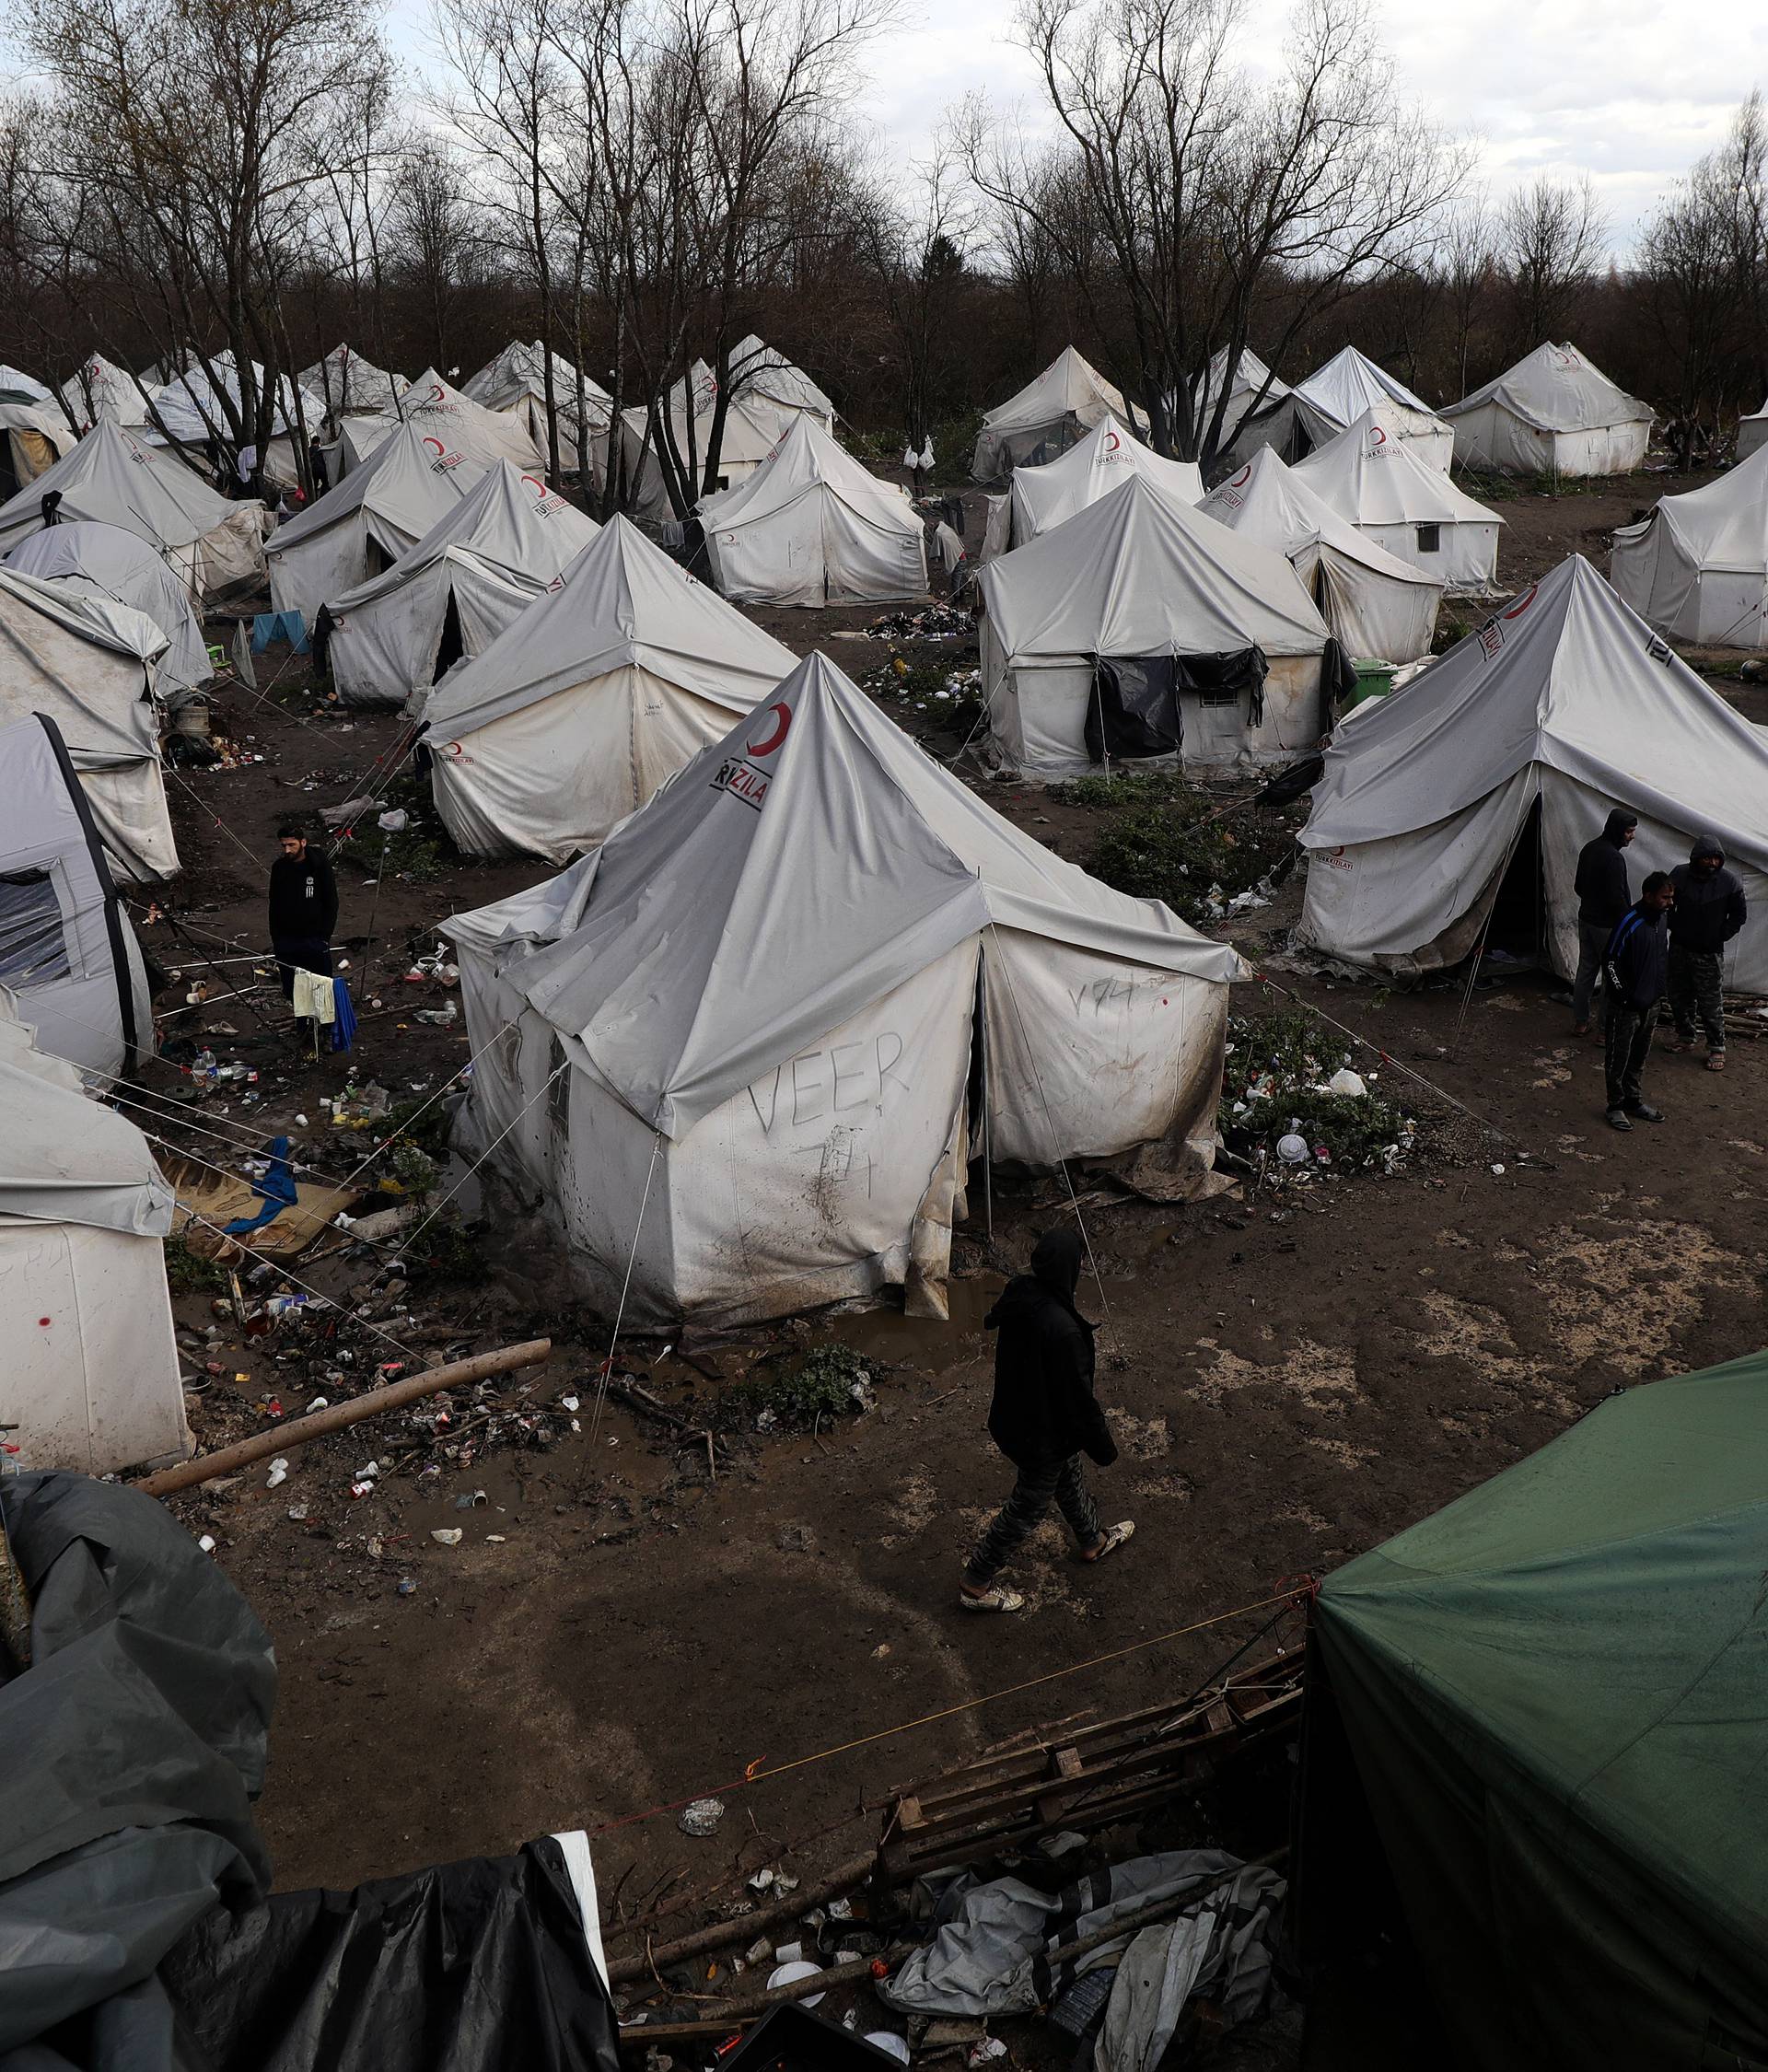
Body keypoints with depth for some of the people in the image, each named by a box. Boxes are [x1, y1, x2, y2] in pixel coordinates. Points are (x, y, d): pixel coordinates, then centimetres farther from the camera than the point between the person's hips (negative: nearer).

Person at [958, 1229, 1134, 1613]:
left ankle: (1093, 1541, 57)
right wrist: (1104, 1447, -11)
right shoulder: (1062, 1330, -39)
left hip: (1012, 1415, 8)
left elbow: (992, 1321, 6)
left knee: (1070, 1475, 32)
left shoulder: (1018, 1291, -15)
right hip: (1043, 1433, -8)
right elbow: (1080, 1397, -27)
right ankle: (975, 1585, 30)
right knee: (1027, 1508, 15)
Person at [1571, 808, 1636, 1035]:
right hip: (1607, 925, -9)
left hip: (1585, 920, 9)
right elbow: (1617, 898, -22)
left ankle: (1580, 1022, 21)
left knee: (1585, 971, 14)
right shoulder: (1613, 857, -21)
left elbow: (1578, 886, 16)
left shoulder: (1589, 849, 7)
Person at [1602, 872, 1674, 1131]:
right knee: (1618, 1059, 5)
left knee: (1639, 1057, 19)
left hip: (1651, 1003, 8)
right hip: (1626, 1006, -8)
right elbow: (1610, 962, -17)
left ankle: (1633, 1099, 33)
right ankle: (1616, 1106, 17)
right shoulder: (1629, 923, -21)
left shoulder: (1660, 918, 4)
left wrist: (1662, 987, 16)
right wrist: (1622, 993, -18)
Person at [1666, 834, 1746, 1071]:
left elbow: (1740, 913, 2)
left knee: (1711, 1003, -2)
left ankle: (1716, 1048, 7)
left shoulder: (1728, 882, -10)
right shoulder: (1680, 874, -6)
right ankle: (1685, 1037, 32)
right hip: (1680, 949, 3)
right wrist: (1674, 927, 2)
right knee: (1680, 997, 14)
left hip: (1710, 954, -3)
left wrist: (1722, 935, -3)